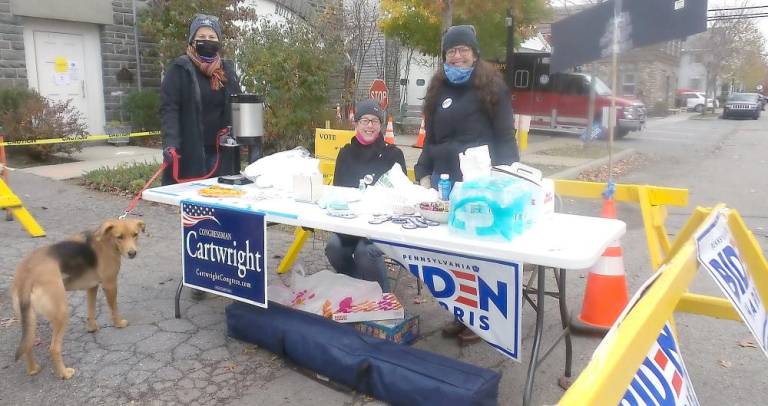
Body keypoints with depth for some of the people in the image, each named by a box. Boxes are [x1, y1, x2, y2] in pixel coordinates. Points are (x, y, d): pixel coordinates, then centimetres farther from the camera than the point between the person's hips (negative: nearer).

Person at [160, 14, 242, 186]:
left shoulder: (227, 70, 13)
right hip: (188, 152, -4)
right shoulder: (180, 69, -1)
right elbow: (168, 108, -8)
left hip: (219, 151, 4)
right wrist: (170, 143, -22)